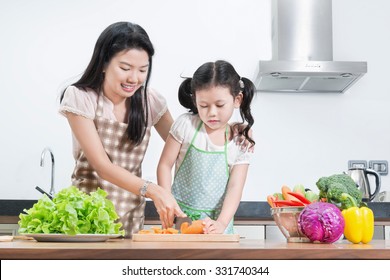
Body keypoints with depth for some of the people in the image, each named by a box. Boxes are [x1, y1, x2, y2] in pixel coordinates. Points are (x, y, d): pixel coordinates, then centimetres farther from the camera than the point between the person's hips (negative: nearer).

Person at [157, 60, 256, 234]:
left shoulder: (241, 143, 0)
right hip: (180, 218, -1)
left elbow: (235, 188, -5)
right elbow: (165, 165, 1)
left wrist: (222, 223, -19)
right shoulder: (186, 125, -4)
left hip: (216, 222, 1)